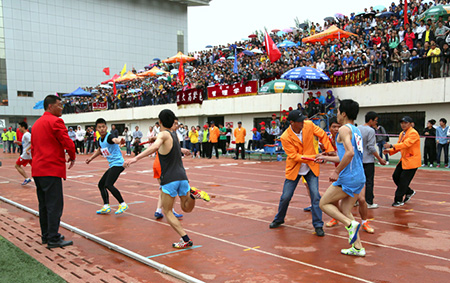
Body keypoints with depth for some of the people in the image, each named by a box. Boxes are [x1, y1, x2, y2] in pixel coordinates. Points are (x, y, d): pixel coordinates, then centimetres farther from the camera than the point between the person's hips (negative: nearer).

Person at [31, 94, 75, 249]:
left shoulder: (37, 123, 18)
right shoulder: (55, 121, -10)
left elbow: (33, 147, 21)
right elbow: (67, 142, -16)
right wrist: (72, 157, 1)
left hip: (37, 170, 10)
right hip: (52, 170, -9)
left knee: (44, 205, 15)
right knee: (55, 205, -5)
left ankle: (46, 235, 23)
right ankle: (53, 239, -3)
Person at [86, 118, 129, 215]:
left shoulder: (109, 136, -16)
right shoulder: (100, 140, 9)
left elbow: (115, 139, -43)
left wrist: (119, 141, -64)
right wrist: (91, 158, 31)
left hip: (118, 163, -10)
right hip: (112, 165, 10)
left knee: (108, 185, -21)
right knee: (101, 184, 13)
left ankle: (123, 204, -11)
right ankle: (106, 207, 20)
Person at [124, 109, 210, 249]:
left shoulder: (163, 134, -8)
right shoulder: (174, 135, 14)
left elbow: (155, 146, -30)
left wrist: (136, 158, -37)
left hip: (170, 179, -6)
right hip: (182, 176, 7)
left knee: (167, 211, 8)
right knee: (187, 208, 20)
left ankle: (185, 240, 0)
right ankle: (193, 193, -11)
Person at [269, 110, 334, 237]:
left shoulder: (309, 125, -12)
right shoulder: (285, 137, -20)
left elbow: (322, 135, 1)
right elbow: (294, 156, -22)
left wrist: (330, 150, -7)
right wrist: (314, 157, -28)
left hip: (310, 168, 2)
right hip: (294, 169, -1)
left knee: (315, 195, -8)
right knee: (286, 197, 5)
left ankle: (318, 225, 5)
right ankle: (279, 220, 31)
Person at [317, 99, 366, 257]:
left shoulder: (344, 129, -9)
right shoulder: (356, 131, 19)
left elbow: (350, 153, -25)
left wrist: (337, 171, -17)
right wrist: (326, 158, 32)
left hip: (348, 177, -9)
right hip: (360, 177, 9)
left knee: (324, 203, 5)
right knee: (345, 211, 15)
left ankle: (350, 224, -11)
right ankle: (358, 247, 14)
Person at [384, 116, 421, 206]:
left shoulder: (413, 133, -15)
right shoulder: (402, 133, 13)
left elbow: (406, 144, -29)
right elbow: (399, 146, 13)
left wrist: (391, 146, -38)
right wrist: (390, 151, -5)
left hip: (412, 161, -9)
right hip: (404, 159, 9)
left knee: (403, 180, -6)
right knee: (395, 176, 8)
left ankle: (399, 200, 4)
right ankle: (409, 192, 27)